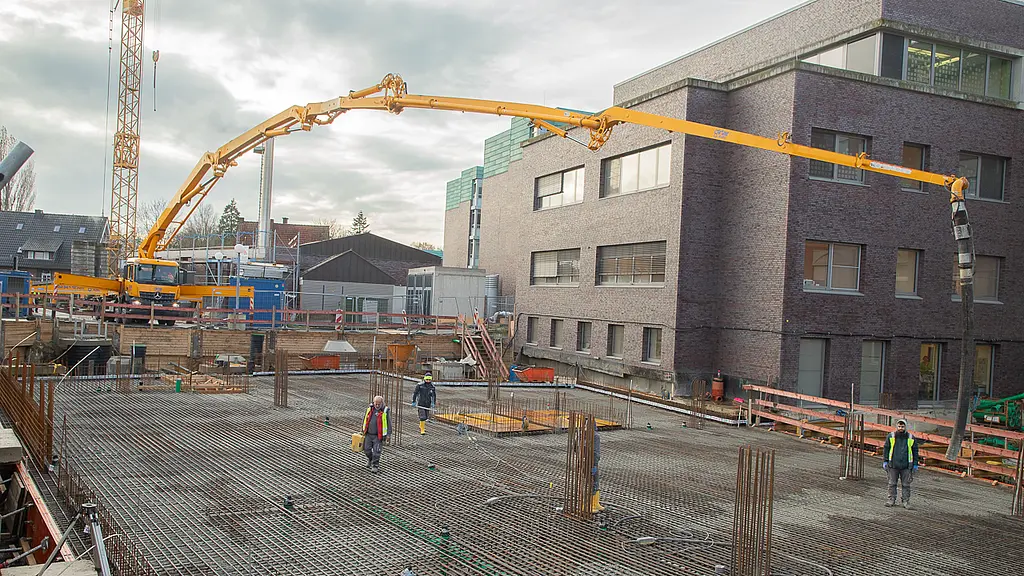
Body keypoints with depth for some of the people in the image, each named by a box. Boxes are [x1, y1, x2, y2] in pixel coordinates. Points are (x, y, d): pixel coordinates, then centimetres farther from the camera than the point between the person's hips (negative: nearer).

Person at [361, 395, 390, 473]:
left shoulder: (386, 411, -8)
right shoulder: (369, 408, 2)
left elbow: (389, 423, -5)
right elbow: (365, 419, 14)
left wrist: (388, 434, -9)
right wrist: (363, 430, 18)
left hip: (378, 436, -4)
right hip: (368, 434, 4)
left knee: (376, 452, -4)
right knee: (367, 449, 12)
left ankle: (375, 466, 10)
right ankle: (369, 459, 41)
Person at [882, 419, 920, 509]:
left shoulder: (911, 438, 5)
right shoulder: (891, 436, 3)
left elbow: (915, 452, 10)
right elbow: (885, 449, 7)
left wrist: (915, 464, 6)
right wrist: (885, 461, 2)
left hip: (906, 466, 0)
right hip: (893, 465, 0)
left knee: (906, 484, 4)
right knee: (892, 483, 5)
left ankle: (906, 501, 12)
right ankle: (891, 499, 14)